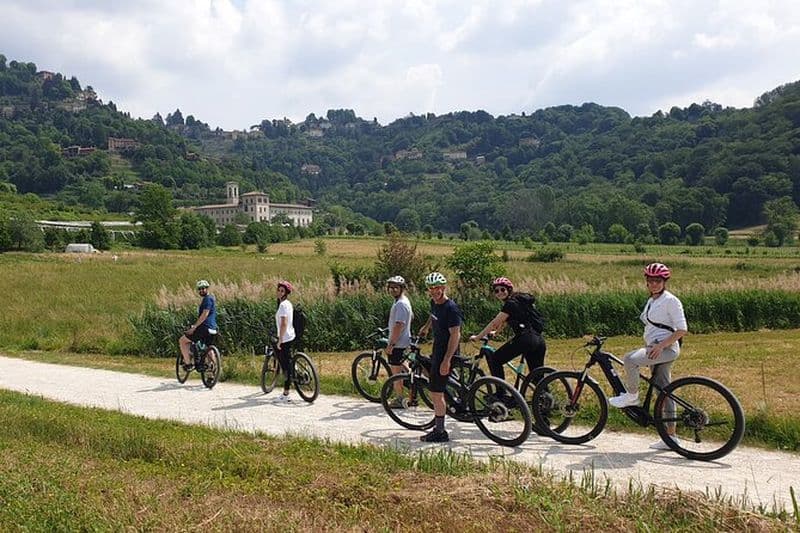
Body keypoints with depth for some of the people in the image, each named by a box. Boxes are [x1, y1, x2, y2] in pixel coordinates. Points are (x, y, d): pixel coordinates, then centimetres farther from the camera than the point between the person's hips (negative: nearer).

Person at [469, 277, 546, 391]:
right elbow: (503, 323, 35)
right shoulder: (516, 302, 22)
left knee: (494, 360, 0)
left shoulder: (510, 304, -6)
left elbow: (494, 323, -6)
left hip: (525, 339, -10)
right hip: (539, 340, 10)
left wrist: (477, 337, -1)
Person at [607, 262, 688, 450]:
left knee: (630, 358, -30)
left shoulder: (671, 301, -9)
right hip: (655, 349, 9)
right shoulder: (651, 301, 17)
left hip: (667, 348, -9)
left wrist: (661, 346, -21)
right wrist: (648, 350, 17)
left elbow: (682, 330, -14)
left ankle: (631, 395, -9)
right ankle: (671, 437, 12)